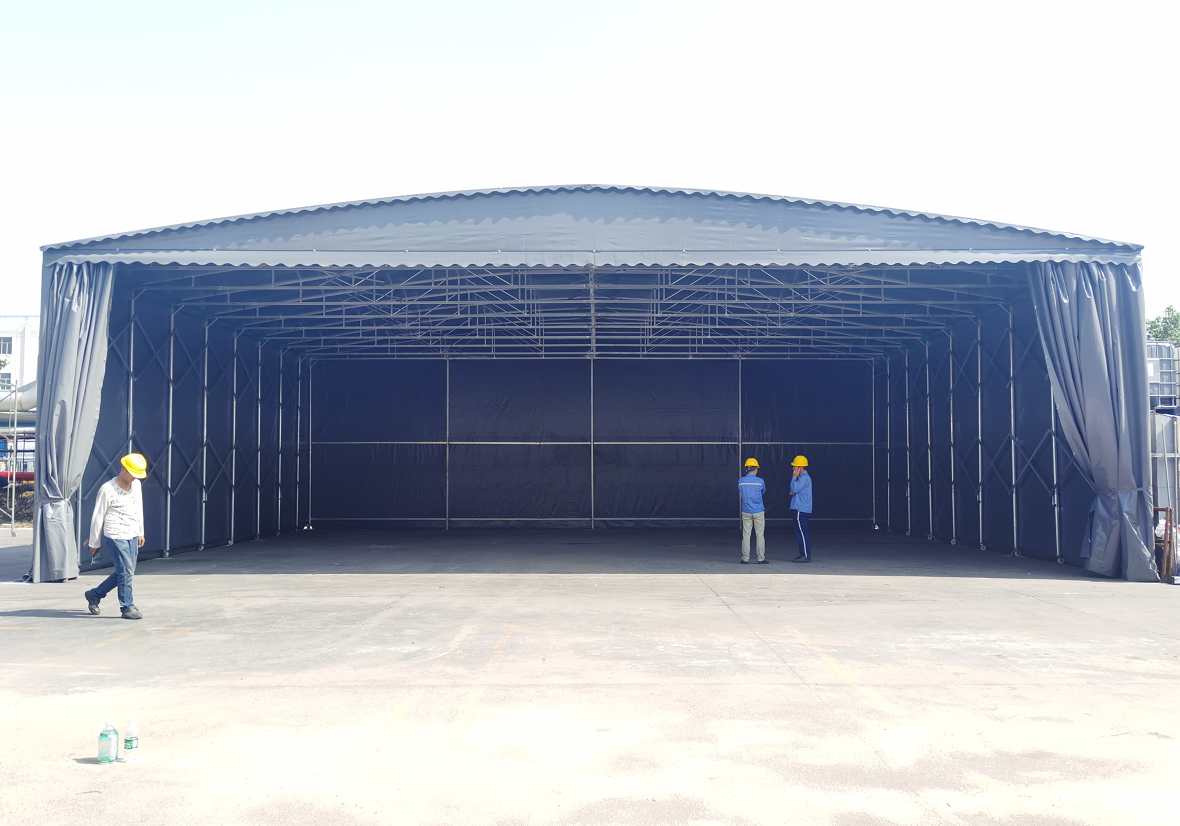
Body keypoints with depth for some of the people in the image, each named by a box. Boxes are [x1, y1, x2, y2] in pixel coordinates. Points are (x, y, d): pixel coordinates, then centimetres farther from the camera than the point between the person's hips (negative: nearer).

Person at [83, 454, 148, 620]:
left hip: (132, 536, 7)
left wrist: (140, 532, 22)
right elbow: (97, 517, -6)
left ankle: (94, 595, 28)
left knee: (126, 572, 11)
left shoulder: (136, 485, 9)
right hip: (115, 536, -7)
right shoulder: (107, 490, -11)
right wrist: (94, 543, -1)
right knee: (126, 571, -10)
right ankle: (127, 607, 1)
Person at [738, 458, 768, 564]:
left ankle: (745, 559, 6)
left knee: (746, 535, 5)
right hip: (758, 512, -2)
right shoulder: (760, 481, -8)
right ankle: (761, 558, 7)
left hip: (746, 512, 2)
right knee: (760, 536, 5)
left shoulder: (741, 481, -3)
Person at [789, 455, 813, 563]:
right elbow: (794, 490, 25)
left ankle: (806, 556, -8)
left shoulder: (804, 477, -14)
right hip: (800, 509, 11)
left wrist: (794, 477, -9)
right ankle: (803, 554, 18)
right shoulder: (802, 477, 18)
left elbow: (795, 489, -18)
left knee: (802, 532, -9)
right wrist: (792, 492, 3)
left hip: (801, 510, -11)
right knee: (800, 532, 13)